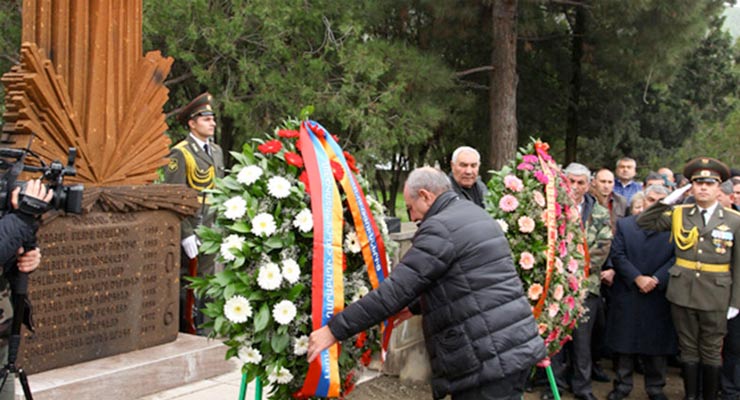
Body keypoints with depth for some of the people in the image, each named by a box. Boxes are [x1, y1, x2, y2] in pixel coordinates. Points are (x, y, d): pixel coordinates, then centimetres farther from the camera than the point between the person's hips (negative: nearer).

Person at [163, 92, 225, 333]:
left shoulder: (216, 151, 14)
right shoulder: (180, 154, -9)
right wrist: (185, 235, -17)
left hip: (211, 231, 7)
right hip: (190, 233, -7)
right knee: (187, 288, -1)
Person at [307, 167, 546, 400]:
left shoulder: (441, 228, -15)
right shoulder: (475, 215, 17)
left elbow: (395, 289, -18)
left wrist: (335, 330, -13)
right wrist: (413, 306, 29)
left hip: (491, 361, -10)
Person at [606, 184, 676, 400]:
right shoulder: (624, 225, 6)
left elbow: (676, 259, -3)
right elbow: (618, 256, -2)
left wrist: (656, 279, -14)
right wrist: (638, 278, -12)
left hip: (659, 296, 0)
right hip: (626, 295, 0)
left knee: (657, 344, 7)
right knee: (624, 343, 6)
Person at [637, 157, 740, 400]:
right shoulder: (679, 214, 5)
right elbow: (644, 223, 5)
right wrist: (668, 200, -3)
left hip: (716, 297, -1)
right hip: (682, 294, 2)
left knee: (711, 352, 9)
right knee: (688, 350, 12)